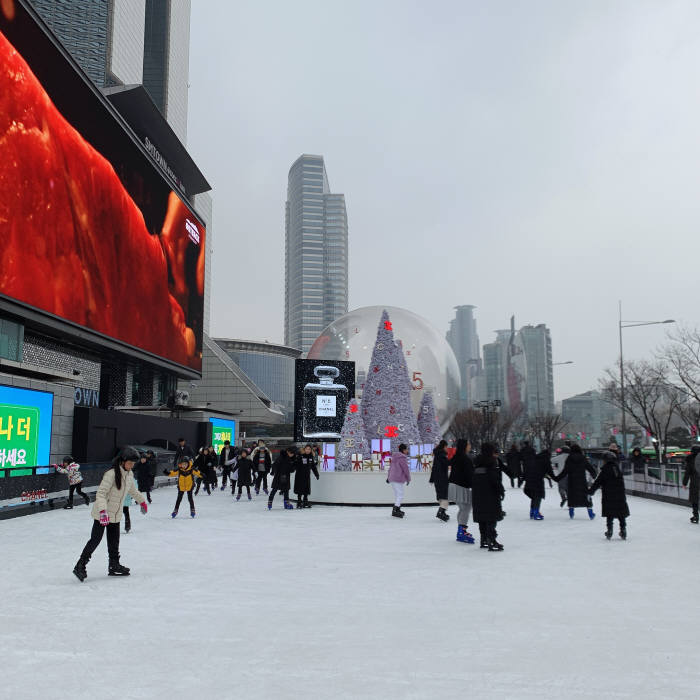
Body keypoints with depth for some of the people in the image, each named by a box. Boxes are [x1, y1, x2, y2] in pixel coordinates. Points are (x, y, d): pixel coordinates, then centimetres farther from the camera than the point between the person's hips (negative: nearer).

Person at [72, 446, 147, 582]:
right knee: (95, 540, -4)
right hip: (102, 513, -7)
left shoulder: (129, 474, 4)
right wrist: (103, 510, -37)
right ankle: (80, 566, 6)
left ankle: (114, 566, 25)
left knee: (114, 541, 13)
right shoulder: (112, 474, -22)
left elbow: (133, 490, 24)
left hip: (115, 514, 7)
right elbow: (101, 493, -27)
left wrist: (142, 501, 35)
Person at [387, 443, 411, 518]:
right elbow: (406, 469, -13)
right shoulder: (402, 458, -15)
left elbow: (390, 467, 23)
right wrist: (408, 479, -3)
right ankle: (395, 510, -15)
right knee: (400, 495, -9)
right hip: (398, 479, -10)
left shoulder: (395, 457, 15)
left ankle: (397, 509, 27)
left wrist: (388, 477, 32)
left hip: (392, 478, 10)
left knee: (397, 495, 18)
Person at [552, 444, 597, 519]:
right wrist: (594, 476, 24)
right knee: (586, 498, 10)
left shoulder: (569, 459, -5)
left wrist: (557, 478, -2)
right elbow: (591, 470, 5)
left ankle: (571, 514, 10)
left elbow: (565, 472, -9)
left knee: (571, 497, 12)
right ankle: (591, 514, 11)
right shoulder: (583, 458, -1)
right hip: (582, 482, 1)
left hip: (571, 482, 0)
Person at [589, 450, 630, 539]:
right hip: (620, 496, 4)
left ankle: (609, 530, 3)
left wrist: (590, 491, 1)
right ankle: (623, 530, 14)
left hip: (609, 496, -4)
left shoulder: (605, 469, -11)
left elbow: (597, 482, -9)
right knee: (622, 514, 13)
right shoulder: (618, 467, 5)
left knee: (610, 515, 5)